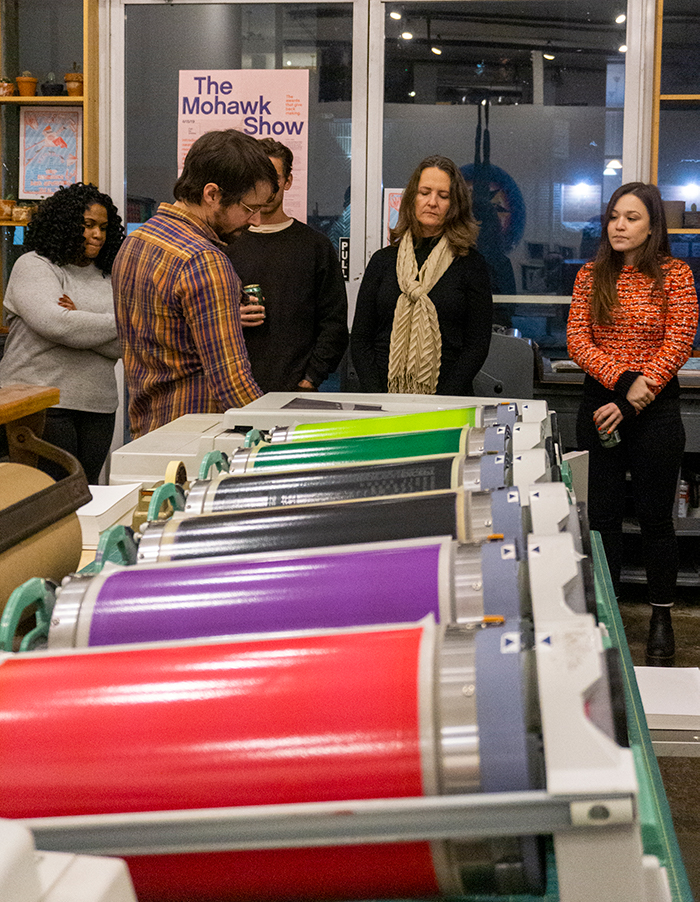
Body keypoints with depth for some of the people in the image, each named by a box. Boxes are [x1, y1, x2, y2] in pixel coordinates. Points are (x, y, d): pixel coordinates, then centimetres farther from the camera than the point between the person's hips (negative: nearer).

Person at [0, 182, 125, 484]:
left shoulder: (107, 277, 14)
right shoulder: (34, 266, -2)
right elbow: (55, 324, -19)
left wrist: (81, 323, -11)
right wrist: (117, 324, -7)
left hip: (97, 407, 6)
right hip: (42, 402, -5)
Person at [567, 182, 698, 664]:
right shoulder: (591, 275, 6)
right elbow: (577, 340, -1)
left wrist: (631, 404, -14)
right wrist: (623, 380, -18)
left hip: (656, 408, -3)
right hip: (599, 403, 3)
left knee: (656, 517, 5)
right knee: (602, 514, 7)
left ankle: (661, 616, 18)